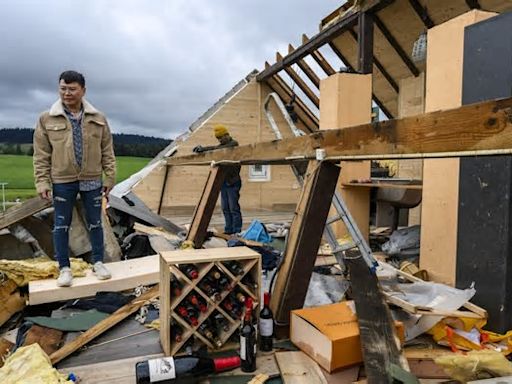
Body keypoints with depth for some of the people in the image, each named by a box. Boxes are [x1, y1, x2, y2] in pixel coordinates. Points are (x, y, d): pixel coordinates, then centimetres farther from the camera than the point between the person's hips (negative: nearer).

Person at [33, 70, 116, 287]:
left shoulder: (98, 119, 2)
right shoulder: (47, 119, -1)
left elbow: (107, 151, 5)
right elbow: (41, 155, 0)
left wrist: (110, 178, 1)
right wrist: (42, 182, -5)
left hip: (92, 181, 1)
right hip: (62, 182, -1)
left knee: (95, 223, 10)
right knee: (61, 225, 7)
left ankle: (98, 263, 25)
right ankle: (64, 268, 21)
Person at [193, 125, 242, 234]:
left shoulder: (234, 144, -6)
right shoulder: (221, 145, 19)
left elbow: (218, 149, -21)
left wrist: (204, 149, -23)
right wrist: (201, 149, -10)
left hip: (232, 181, -8)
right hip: (223, 181, 8)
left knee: (233, 207, -8)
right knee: (225, 208, 8)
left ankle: (237, 231, -4)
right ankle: (228, 230, 13)